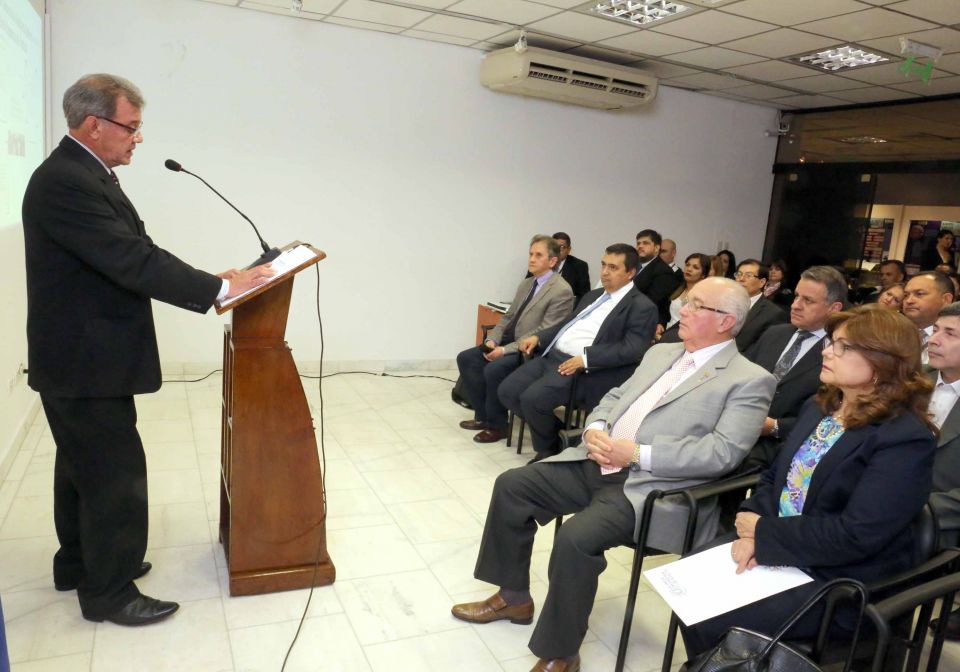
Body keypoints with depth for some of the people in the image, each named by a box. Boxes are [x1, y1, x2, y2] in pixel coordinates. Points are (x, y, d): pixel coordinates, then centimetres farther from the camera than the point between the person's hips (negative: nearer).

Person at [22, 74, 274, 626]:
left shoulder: (84, 175, 10)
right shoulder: (64, 181, -22)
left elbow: (131, 254, 8)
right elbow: (132, 260, -28)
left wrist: (209, 282, -1)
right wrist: (220, 287, -24)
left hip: (82, 358, 11)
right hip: (85, 362, -11)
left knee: (83, 465, 22)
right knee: (117, 473, 0)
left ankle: (79, 564, 41)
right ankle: (110, 593, 18)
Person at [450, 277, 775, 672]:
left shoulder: (750, 380, -5)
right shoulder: (660, 353, 18)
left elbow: (722, 452, -17)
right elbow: (614, 397, 20)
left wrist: (637, 453, -19)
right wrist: (595, 429, -4)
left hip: (651, 487, -8)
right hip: (597, 465, 8)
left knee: (576, 537, -29)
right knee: (512, 485, -1)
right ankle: (514, 597, 18)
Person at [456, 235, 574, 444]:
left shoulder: (561, 291, -14)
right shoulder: (526, 283, 13)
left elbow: (545, 333, -20)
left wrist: (505, 350, -22)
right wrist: (492, 340, -3)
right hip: (508, 343, 9)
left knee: (493, 369, -29)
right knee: (465, 358, -3)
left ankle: (497, 425, -6)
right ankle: (483, 415, 7)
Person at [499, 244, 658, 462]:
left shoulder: (641, 307, -5)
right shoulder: (593, 296, 22)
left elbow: (632, 349, -17)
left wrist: (586, 358, -24)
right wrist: (538, 337, 10)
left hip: (585, 369, -8)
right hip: (552, 356, 9)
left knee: (533, 398, -27)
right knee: (507, 391, -5)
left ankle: (547, 450, 2)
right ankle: (554, 431, 14)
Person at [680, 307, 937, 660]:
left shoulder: (904, 438, -19)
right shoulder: (820, 406, 7)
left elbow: (855, 536, -25)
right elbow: (775, 476, 9)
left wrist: (763, 533, -16)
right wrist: (752, 534, -10)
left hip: (839, 581, -7)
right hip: (774, 549, 7)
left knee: (712, 624, -19)